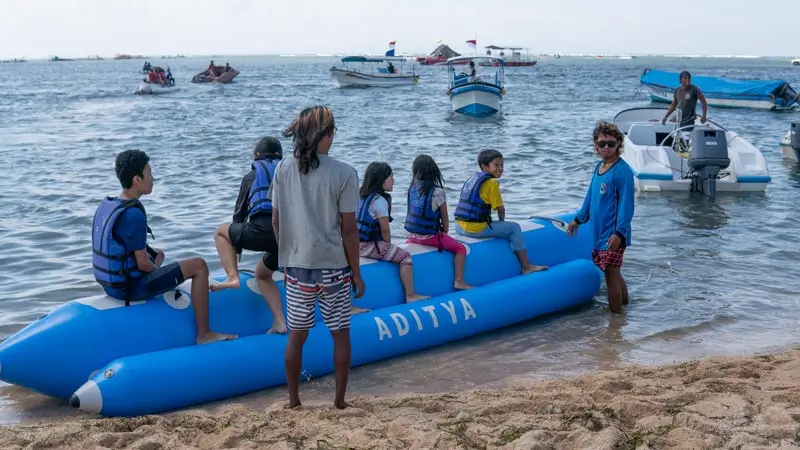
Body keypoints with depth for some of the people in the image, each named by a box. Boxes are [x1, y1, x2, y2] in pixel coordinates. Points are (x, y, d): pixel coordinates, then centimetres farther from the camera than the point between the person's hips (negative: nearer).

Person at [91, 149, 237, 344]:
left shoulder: (106, 204, 4)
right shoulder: (134, 214, -24)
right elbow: (143, 264, -21)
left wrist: (154, 255, 13)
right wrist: (157, 269, 0)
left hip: (109, 281, 10)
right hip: (129, 286, -10)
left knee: (158, 253, 35)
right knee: (199, 266, -4)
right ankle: (204, 334, 1)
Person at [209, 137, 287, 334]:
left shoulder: (251, 176, 22)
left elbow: (239, 214, 25)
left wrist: (237, 243, 39)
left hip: (263, 230, -4)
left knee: (221, 232, 24)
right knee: (262, 274, 30)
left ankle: (232, 277, 3)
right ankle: (279, 323, 17)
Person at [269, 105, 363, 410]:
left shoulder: (283, 170, -2)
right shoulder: (343, 174, -11)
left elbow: (276, 221, 3)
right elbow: (349, 229, -10)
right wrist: (356, 273, -1)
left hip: (296, 266, 3)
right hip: (333, 267, -3)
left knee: (296, 335, 13)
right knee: (341, 335, 11)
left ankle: (293, 401, 20)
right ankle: (340, 401, 15)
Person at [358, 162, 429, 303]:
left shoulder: (361, 195, 12)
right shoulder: (379, 200, -14)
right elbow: (385, 230, -12)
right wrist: (388, 245, 7)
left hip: (355, 243, 9)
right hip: (368, 246, -9)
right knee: (405, 257, -2)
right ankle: (410, 295, -2)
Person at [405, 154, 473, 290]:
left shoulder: (412, 188, 2)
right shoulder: (438, 191, -12)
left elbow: (413, 212, 11)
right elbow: (444, 217, -4)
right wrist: (445, 232, 13)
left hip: (412, 235, 5)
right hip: (430, 236, -5)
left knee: (409, 243, 39)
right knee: (461, 248, 4)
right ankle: (459, 281, -4)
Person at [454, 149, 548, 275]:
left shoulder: (472, 179, 17)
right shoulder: (492, 182, -8)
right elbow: (500, 209, -6)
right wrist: (502, 222, 16)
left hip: (459, 227, 9)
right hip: (476, 228, -8)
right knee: (514, 228, 5)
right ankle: (526, 267, 7)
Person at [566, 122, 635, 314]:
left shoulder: (622, 170, -16)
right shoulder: (598, 167, 9)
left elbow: (626, 204, -19)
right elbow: (590, 196, 20)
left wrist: (619, 232, -25)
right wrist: (579, 219, 25)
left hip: (613, 235, -8)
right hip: (599, 232, 8)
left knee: (611, 275, -1)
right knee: (613, 274, 19)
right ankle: (624, 304, 35)